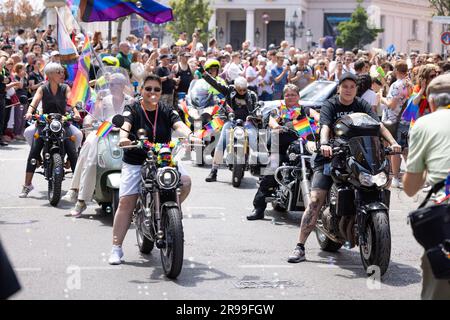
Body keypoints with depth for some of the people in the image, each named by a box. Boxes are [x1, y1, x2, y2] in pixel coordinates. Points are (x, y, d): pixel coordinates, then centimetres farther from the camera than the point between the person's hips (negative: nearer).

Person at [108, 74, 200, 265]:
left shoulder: (167, 111, 6)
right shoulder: (132, 110, 0)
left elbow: (179, 125, -11)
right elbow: (125, 125, -20)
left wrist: (190, 135, -34)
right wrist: (123, 138, -43)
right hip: (135, 163, -2)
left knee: (185, 181, -23)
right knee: (126, 202, -11)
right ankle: (116, 248, -6)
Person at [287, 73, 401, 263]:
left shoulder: (362, 106, 8)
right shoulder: (329, 105, 1)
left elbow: (379, 125, -5)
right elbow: (325, 126, -17)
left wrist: (393, 143, -23)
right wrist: (324, 144, -38)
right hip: (329, 157, -3)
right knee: (315, 200, -14)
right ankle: (300, 247, -13)